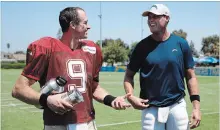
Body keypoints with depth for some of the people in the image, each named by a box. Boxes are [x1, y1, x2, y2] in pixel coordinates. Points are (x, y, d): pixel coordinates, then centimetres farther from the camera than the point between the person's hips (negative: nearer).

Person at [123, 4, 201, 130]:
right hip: (150, 108, 0)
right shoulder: (142, 46, -1)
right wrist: (131, 97, -12)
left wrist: (196, 106, -3)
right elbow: (129, 75, 6)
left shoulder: (181, 43, -1)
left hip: (177, 106, 1)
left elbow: (190, 76, 3)